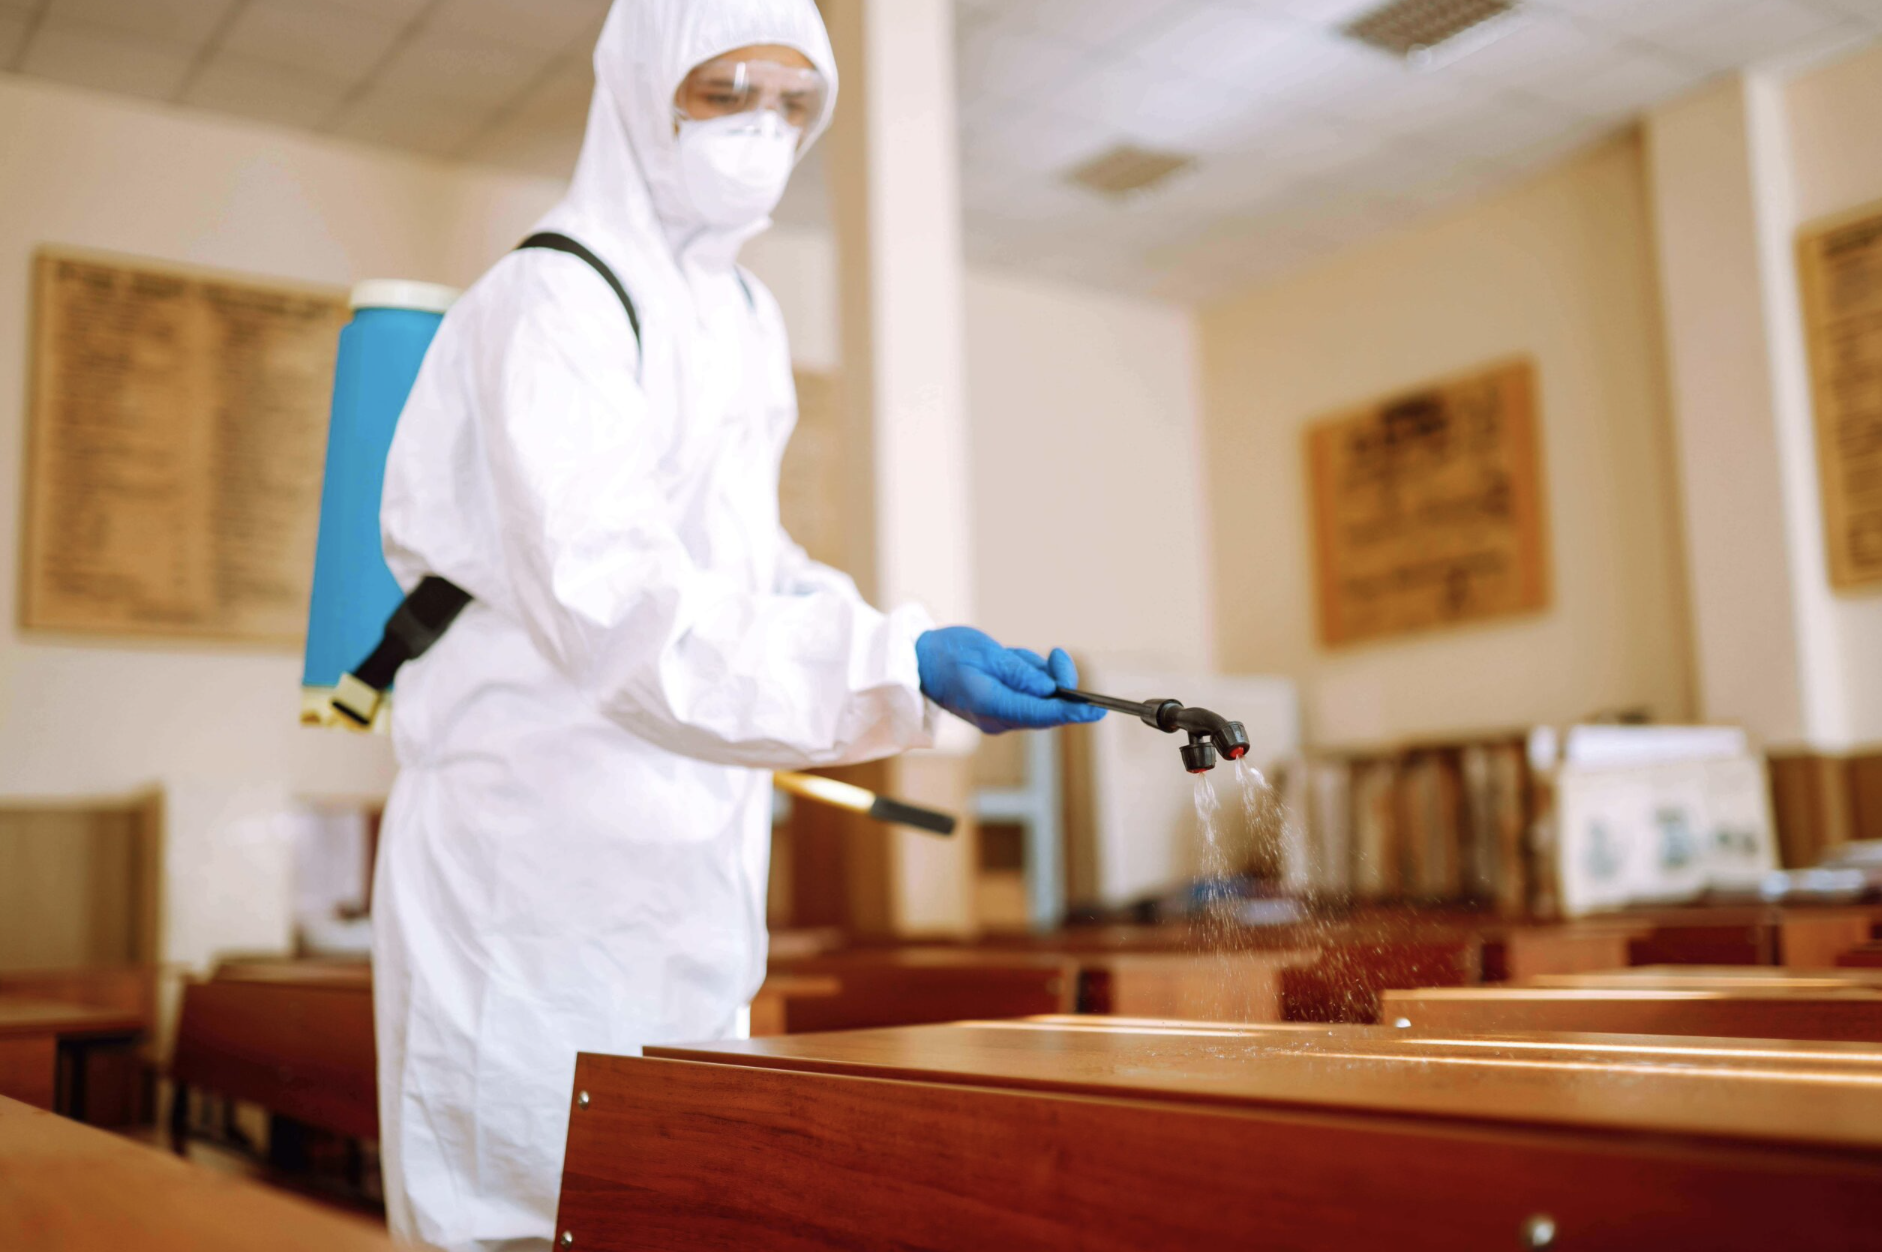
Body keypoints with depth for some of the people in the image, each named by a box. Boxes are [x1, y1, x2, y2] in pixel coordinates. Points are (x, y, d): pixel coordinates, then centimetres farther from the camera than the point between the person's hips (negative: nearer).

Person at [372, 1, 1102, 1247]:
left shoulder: (749, 316, 14)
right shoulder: (551, 300, -12)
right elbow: (604, 593, -25)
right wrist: (898, 663, -31)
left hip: (693, 841, 8)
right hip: (544, 826, -8)